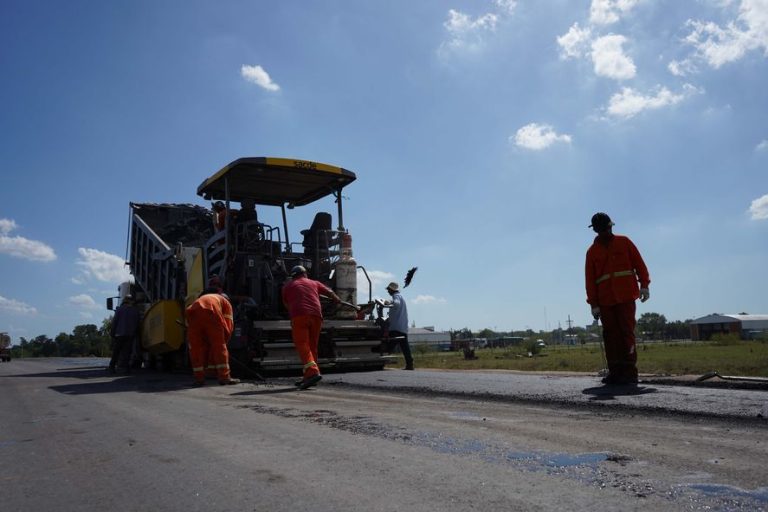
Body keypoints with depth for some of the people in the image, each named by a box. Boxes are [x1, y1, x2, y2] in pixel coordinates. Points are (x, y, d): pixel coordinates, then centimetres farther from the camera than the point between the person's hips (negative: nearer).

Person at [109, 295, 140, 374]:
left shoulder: (120, 309, -3)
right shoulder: (135, 311, 7)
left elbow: (114, 322, -5)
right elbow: (137, 324, 8)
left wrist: (112, 332, 0)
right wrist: (135, 333, 16)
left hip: (119, 334, -2)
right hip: (130, 335, 2)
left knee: (115, 352, 8)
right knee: (126, 352, 2)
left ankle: (112, 367, 13)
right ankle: (124, 366, -8)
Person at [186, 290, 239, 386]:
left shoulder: (201, 298, 45)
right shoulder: (225, 302, 35)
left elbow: (188, 324, 36)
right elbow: (228, 325, 21)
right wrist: (224, 341, 33)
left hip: (192, 313, 3)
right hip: (211, 313, -3)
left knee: (196, 347, 14)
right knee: (219, 345, 7)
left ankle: (199, 379, 16)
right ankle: (224, 377, 7)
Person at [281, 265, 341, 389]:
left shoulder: (287, 286, 20)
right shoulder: (314, 283, 23)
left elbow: (286, 304, 29)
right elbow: (330, 293, 24)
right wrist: (337, 300, 44)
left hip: (299, 316, -3)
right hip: (316, 316, 3)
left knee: (302, 345, -8)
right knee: (312, 346, 12)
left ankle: (313, 372, -28)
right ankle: (308, 377, 13)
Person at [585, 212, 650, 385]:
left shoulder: (624, 242, 9)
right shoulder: (592, 252, 10)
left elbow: (639, 263, 7)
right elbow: (590, 280, 7)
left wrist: (644, 285, -5)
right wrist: (593, 304, 2)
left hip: (626, 297, -2)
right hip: (605, 301, 2)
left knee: (627, 332, -5)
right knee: (610, 335, 3)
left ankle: (630, 372, -4)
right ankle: (615, 372, 8)